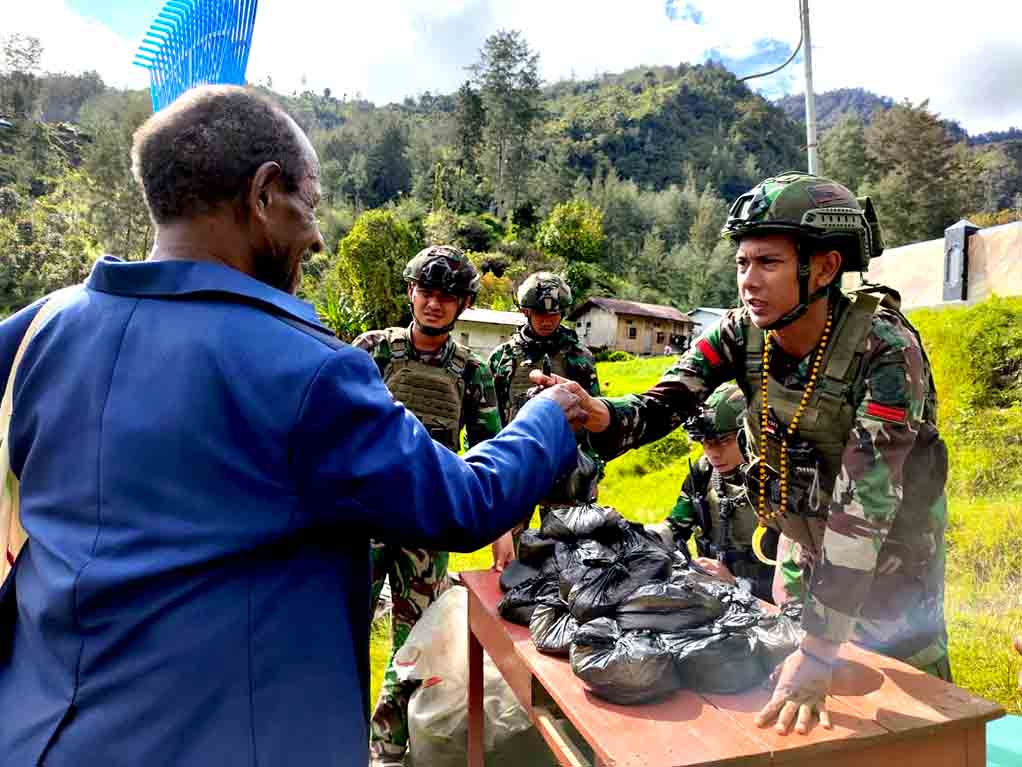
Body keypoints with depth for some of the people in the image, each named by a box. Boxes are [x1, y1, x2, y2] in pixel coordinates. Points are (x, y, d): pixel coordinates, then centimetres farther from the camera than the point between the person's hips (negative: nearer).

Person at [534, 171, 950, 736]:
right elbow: (664, 404, -23)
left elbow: (865, 500, -35)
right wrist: (595, 413, -46)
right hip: (808, 546, 4)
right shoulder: (742, 333, -15)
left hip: (891, 554, -4)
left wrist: (819, 647, -38)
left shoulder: (884, 348, -30)